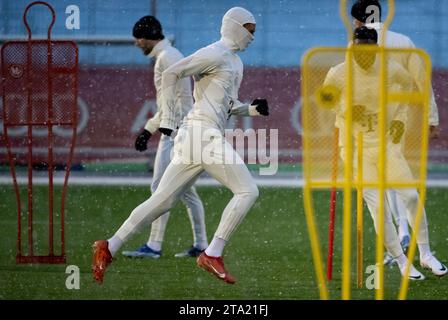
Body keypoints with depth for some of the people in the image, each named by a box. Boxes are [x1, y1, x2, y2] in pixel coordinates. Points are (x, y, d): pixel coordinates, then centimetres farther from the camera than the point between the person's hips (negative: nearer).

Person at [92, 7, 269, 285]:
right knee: (248, 191, -10)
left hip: (202, 136, 9)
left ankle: (109, 248, 5)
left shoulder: (236, 62, 23)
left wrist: (252, 110, 11)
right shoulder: (214, 54, -7)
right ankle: (212, 255, -12)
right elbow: (171, 74, -13)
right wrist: (168, 120, -14)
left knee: (162, 201, 7)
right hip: (203, 133, -9)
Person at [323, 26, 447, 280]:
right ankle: (402, 261, 5)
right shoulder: (338, 74, -15)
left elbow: (407, 84, 13)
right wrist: (346, 111, -16)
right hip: (355, 147, -2)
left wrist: (400, 118, 2)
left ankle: (426, 254, 17)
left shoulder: (392, 70, -9)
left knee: (411, 197, -1)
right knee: (378, 206, -8)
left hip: (385, 142, 2)